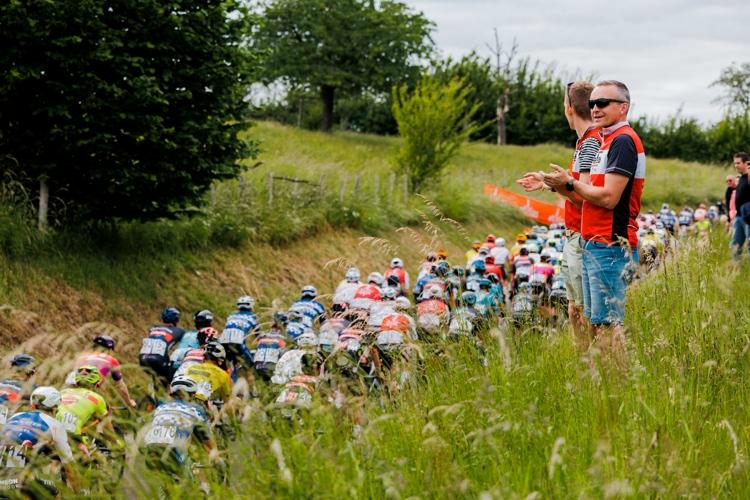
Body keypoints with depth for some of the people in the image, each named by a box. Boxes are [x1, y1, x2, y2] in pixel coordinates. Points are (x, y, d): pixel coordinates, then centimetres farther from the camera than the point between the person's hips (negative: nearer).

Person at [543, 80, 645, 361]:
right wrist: (556, 185, 10)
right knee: (595, 321, 13)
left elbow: (608, 198, -20)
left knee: (607, 324, -9)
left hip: (610, 246, -11)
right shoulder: (609, 141, 20)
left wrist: (569, 184, -9)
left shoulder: (623, 141, -13)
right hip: (595, 245, 11)